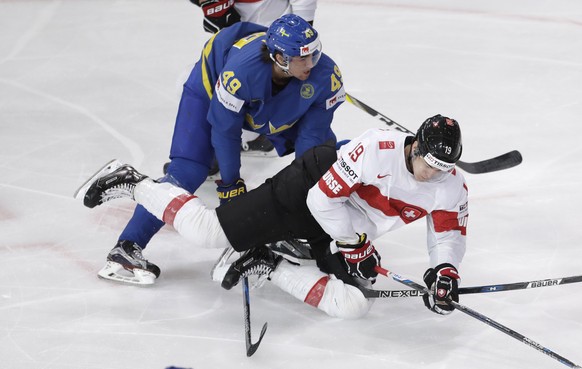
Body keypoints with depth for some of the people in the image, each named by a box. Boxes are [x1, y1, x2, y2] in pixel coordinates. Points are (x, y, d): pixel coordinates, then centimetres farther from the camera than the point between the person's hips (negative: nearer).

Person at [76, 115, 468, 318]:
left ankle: (271, 266, 6)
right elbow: (323, 198, -27)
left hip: (355, 232, 6)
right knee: (207, 230, -12)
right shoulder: (378, 150, -31)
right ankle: (131, 182, 9)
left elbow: (449, 233, 0)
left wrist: (444, 269, -19)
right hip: (306, 192, -6)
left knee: (352, 303, -12)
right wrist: (351, 241, -19)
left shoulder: (450, 186, -13)